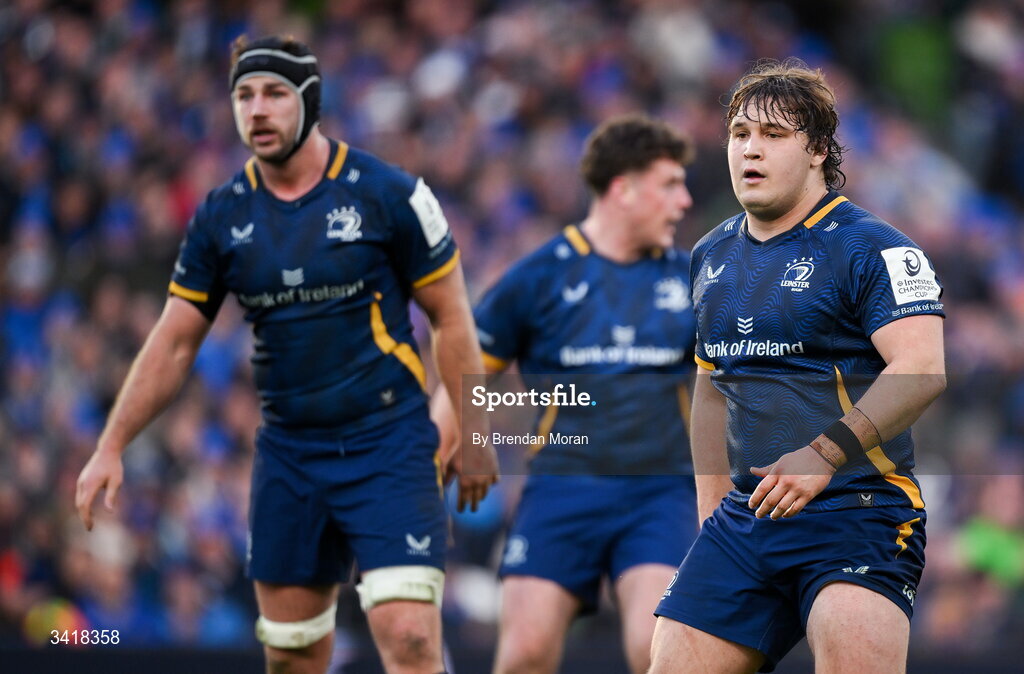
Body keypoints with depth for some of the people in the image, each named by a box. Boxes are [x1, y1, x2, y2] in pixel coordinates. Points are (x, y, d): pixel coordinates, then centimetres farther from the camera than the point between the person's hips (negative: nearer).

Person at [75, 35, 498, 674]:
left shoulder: (387, 193, -7)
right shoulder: (222, 215, 3)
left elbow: (451, 318, 0)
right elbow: (175, 340, 9)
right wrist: (112, 446, 2)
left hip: (389, 446, -4)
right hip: (288, 450, 4)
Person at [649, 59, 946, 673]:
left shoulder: (870, 247, -6)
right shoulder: (711, 256, 16)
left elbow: (922, 369, -19)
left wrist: (824, 456, -27)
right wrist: (711, 511, 21)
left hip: (859, 512, -7)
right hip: (746, 514, 7)